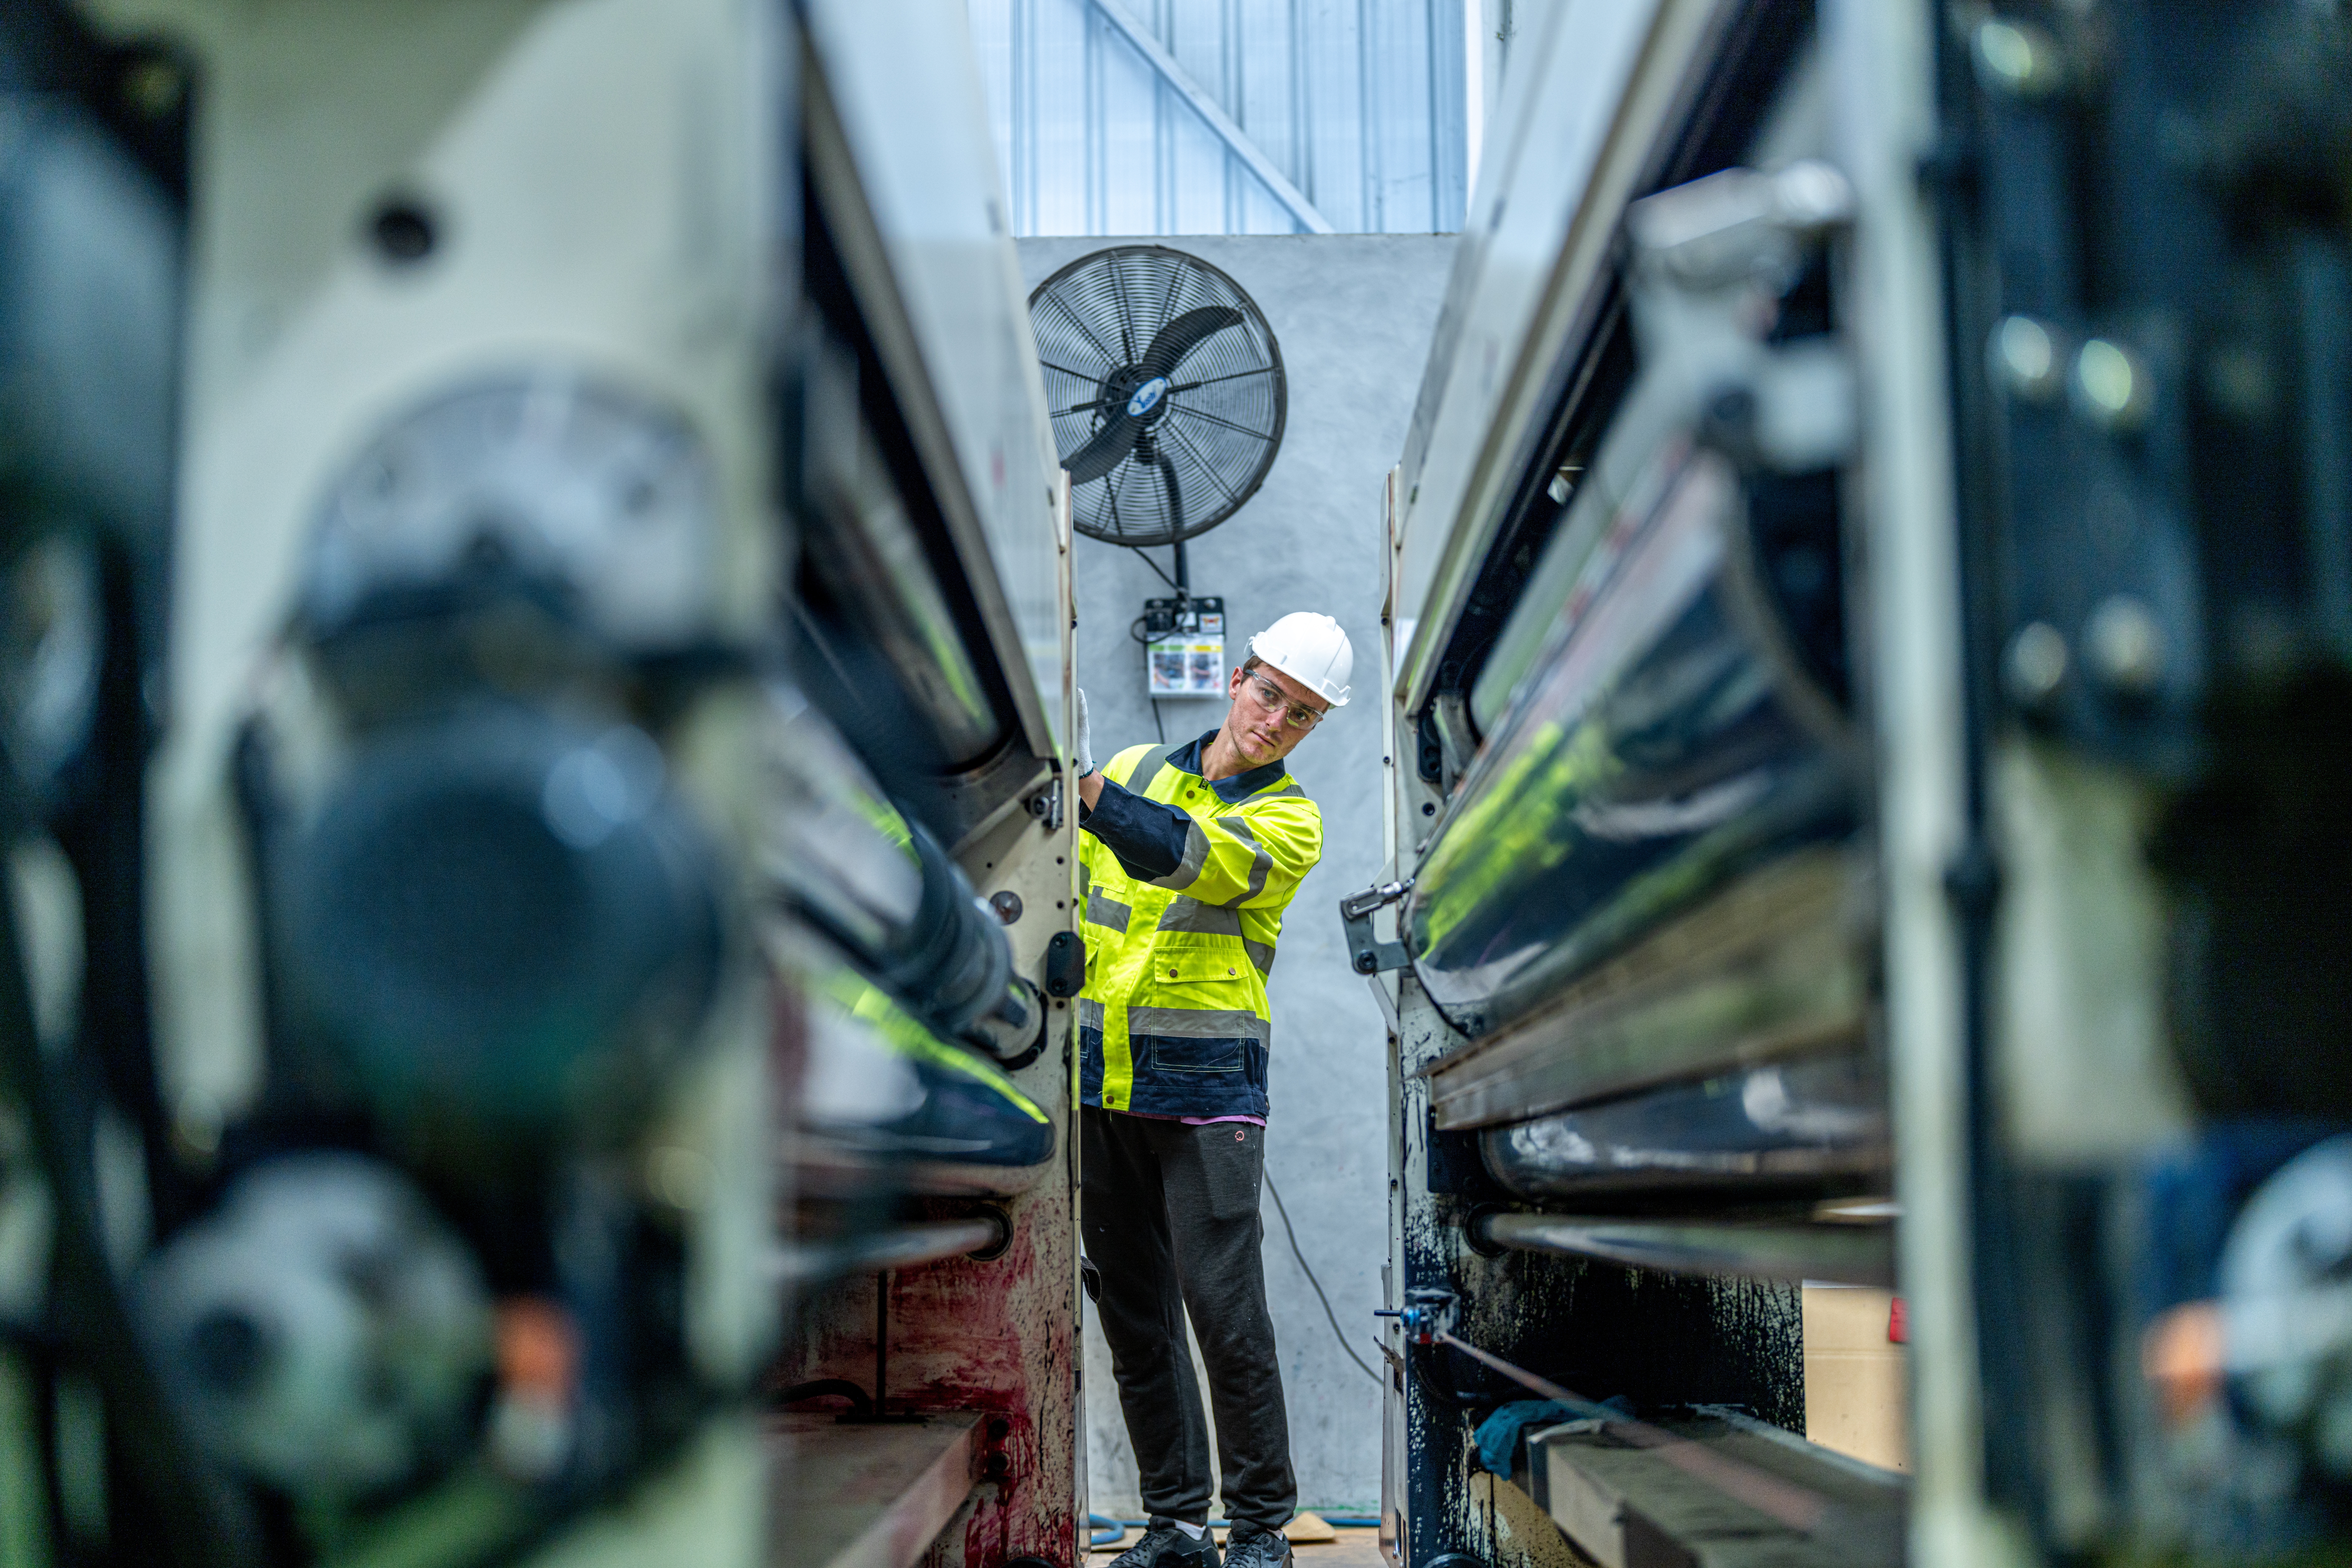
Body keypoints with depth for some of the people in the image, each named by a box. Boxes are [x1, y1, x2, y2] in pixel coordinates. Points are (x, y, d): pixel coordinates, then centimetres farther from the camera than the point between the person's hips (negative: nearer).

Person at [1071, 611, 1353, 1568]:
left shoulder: (1289, 824, -4)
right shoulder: (1138, 770, 11)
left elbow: (1181, 854, -24)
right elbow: (1080, 892, 20)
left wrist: (1089, 795, -39)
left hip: (1208, 1092, -4)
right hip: (1101, 1084, 5)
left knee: (1226, 1312, -7)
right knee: (1133, 1317, 8)